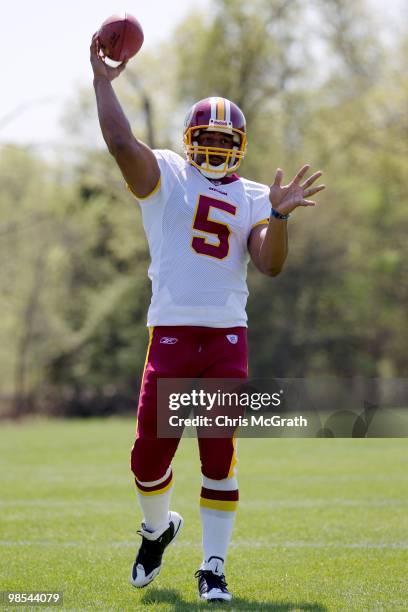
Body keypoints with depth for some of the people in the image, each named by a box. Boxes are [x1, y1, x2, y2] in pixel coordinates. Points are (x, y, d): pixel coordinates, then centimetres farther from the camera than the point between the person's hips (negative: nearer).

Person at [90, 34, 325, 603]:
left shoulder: (252, 197, 12)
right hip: (171, 333, -1)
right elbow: (120, 140, -10)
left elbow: (271, 265, 1)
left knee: (220, 458, -2)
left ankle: (213, 567, 8)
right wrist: (103, 81, -7)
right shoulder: (164, 175, 7)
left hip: (227, 337, 1)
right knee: (151, 453, 0)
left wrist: (279, 216, -13)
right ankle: (157, 527, 32)